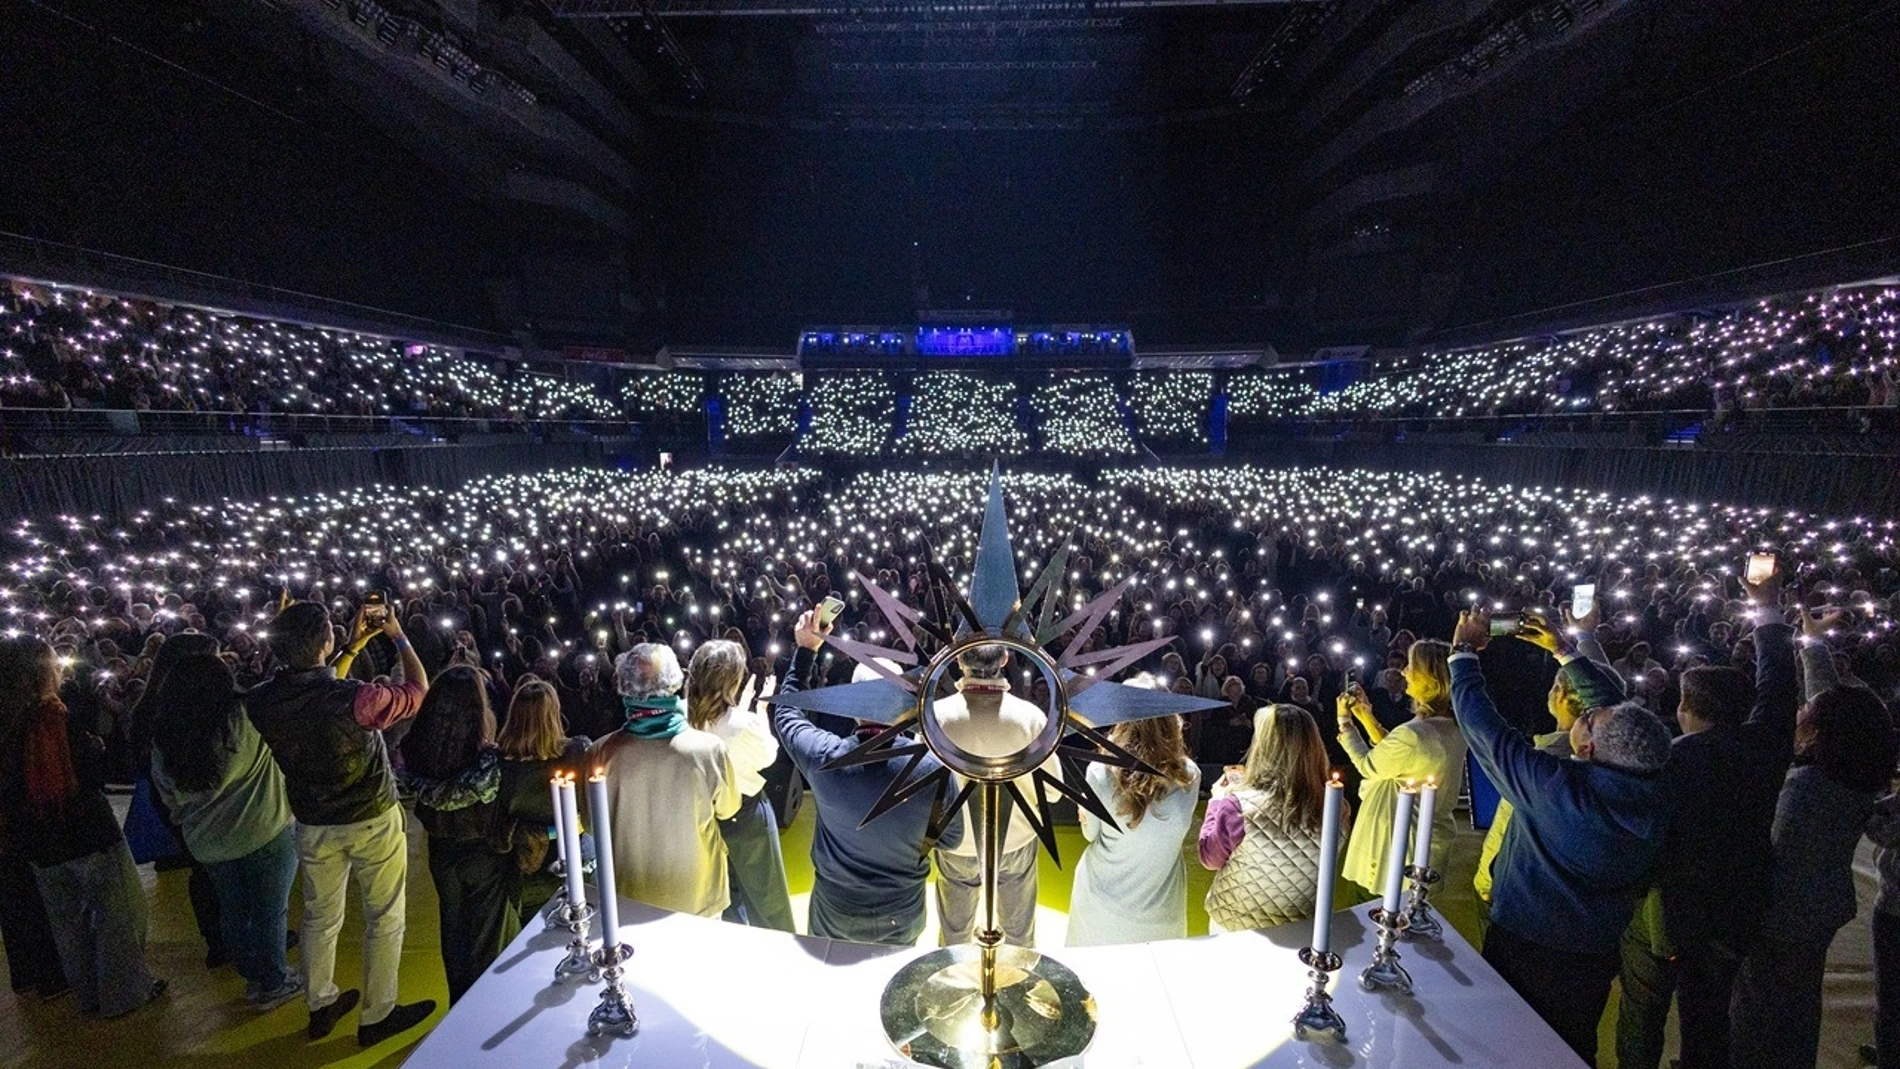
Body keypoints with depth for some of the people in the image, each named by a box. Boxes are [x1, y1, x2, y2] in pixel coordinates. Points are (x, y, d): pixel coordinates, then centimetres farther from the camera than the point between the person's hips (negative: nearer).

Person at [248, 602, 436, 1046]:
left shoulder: (262, 701, -13)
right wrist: (399, 637, -4)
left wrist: (354, 647, 10)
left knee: (320, 917, 23)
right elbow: (418, 689, -13)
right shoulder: (354, 698, -31)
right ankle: (376, 1016, 26)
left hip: (313, 825, 6)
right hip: (372, 821, -5)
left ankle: (321, 1007, 41)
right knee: (384, 919, 13)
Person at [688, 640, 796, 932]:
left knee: (725, 888, 26)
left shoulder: (686, 716, -15)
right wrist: (761, 709, -8)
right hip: (745, 813, -5)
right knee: (762, 889, 17)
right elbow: (767, 756, -13)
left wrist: (744, 705, 2)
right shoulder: (744, 723, -32)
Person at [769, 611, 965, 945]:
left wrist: (805, 650, 0)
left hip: (834, 907, 0)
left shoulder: (824, 756, -26)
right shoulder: (933, 767, -28)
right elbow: (951, 839, -11)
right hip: (903, 911, 1)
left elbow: (785, 711, -4)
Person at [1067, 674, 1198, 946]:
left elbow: (1090, 833, -6)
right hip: (1160, 912, 1)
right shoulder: (1189, 775, -17)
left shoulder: (1101, 771, -22)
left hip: (1103, 904, -1)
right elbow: (1180, 829, 0)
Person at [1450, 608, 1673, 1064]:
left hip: (1526, 950, -5)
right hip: (1597, 956, 5)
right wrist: (1564, 650, 10)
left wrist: (1464, 650, -13)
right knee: (1575, 1050, 25)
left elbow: (1482, 723, -25)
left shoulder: (1555, 786, -33)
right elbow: (1614, 705, 0)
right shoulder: (1654, 790, -15)